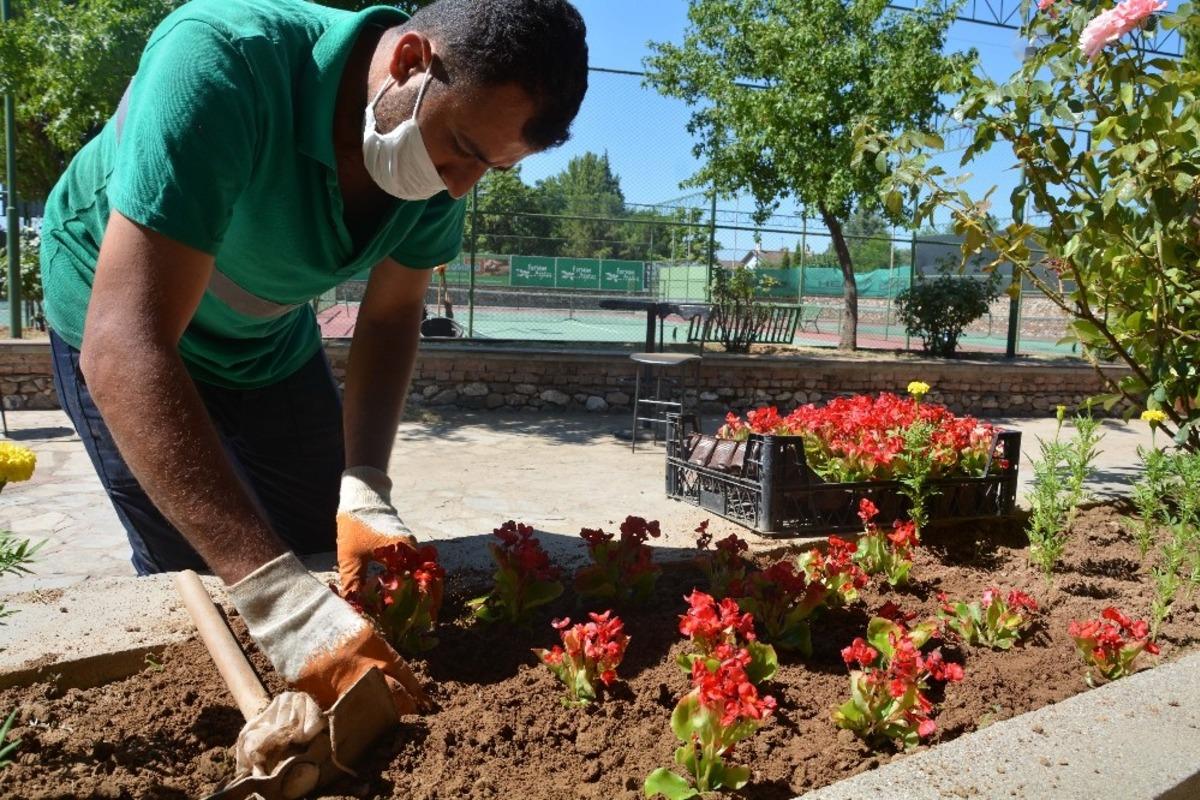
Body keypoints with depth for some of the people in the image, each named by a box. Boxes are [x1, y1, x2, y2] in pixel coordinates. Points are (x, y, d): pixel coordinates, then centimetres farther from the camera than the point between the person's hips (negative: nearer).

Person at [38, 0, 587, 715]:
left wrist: (365, 494, -24)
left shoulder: (447, 150, -20)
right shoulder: (223, 58, -40)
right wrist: (285, 606, -51)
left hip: (271, 331, 5)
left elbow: (391, 316, -9)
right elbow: (125, 348, -45)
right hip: (121, 317, -4)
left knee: (335, 555, 10)